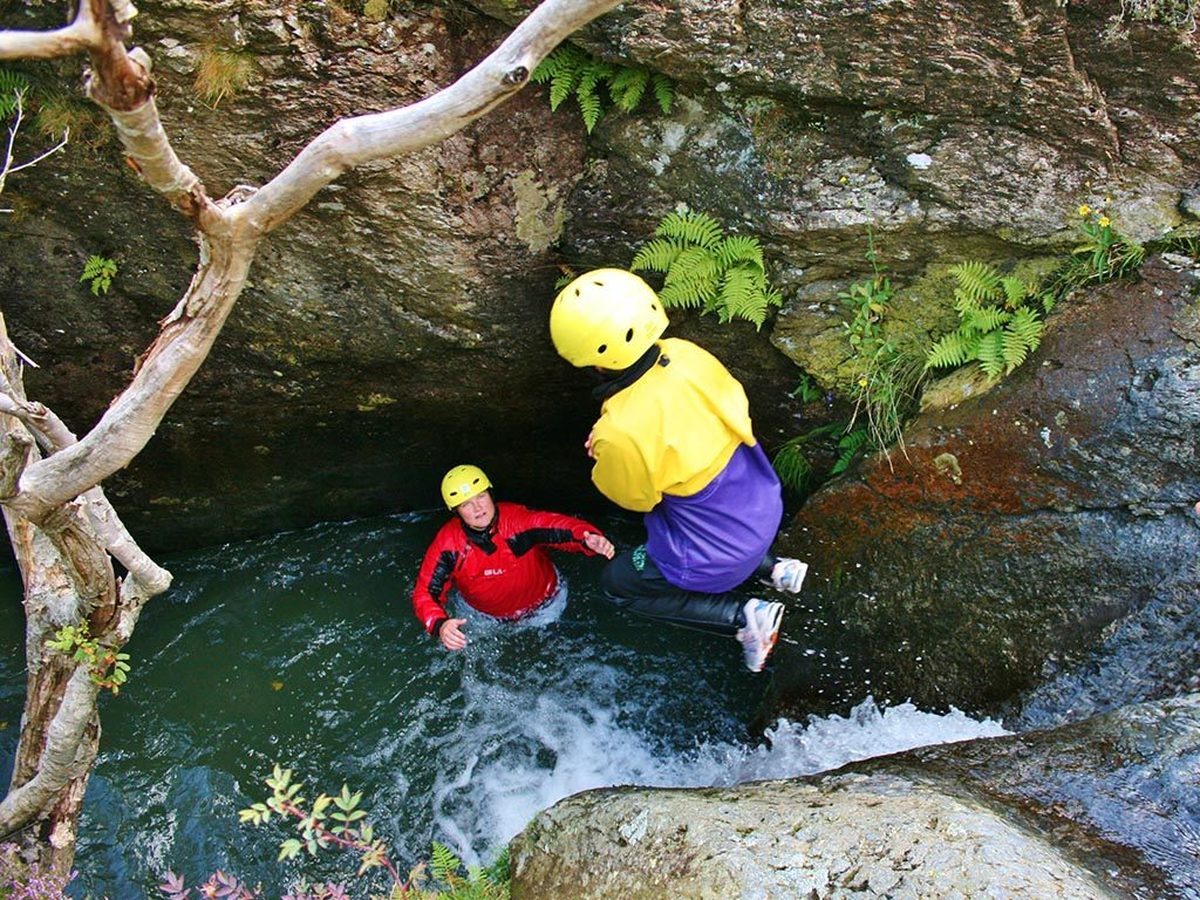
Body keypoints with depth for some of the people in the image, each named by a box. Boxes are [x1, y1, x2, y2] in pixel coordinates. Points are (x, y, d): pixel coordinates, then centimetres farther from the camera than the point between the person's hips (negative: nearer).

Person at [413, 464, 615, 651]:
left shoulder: (517, 518, -25)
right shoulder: (448, 543, -21)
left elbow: (562, 527, -33)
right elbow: (426, 592, -21)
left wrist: (589, 538, -56)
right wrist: (439, 625, -42)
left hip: (545, 603, -2)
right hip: (492, 619, 2)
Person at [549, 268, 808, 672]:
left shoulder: (620, 434, -34)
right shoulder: (685, 354, -17)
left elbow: (635, 498, -13)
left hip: (720, 555, -7)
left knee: (617, 583, 19)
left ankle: (742, 618, 7)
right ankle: (771, 568, 24)